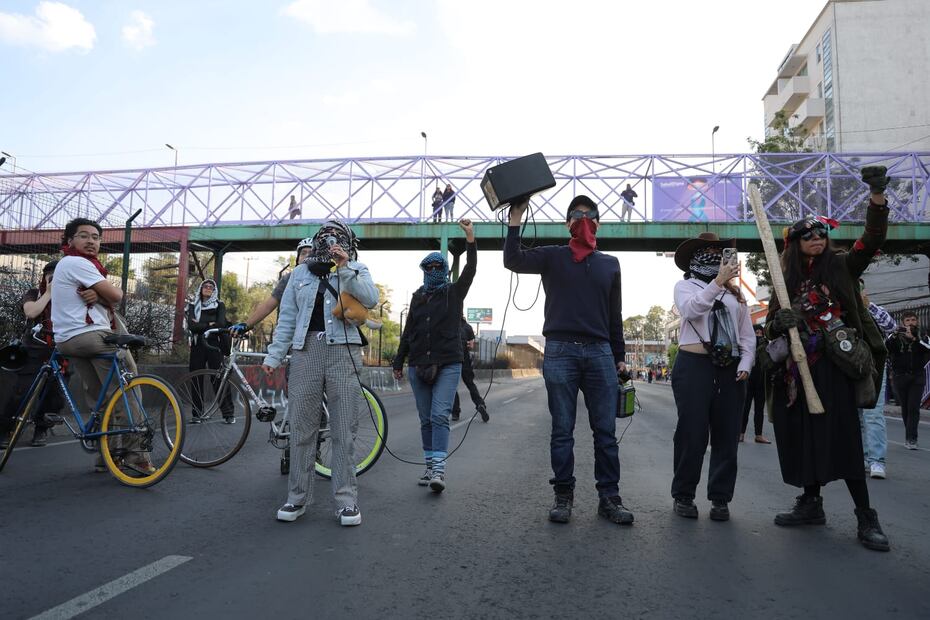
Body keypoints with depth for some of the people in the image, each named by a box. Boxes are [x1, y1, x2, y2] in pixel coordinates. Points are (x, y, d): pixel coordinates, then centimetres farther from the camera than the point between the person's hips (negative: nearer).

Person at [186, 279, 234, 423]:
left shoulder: (219, 305, 10)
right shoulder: (193, 306, 15)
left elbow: (221, 324, -7)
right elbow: (191, 326, -2)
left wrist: (200, 325, -5)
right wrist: (210, 324, -9)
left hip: (214, 346, -3)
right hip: (197, 346, 3)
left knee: (218, 379, -7)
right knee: (196, 380, 2)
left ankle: (229, 413, -2)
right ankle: (197, 414, 9)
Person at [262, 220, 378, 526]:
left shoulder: (356, 270, 12)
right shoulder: (300, 272, 17)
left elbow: (371, 299, -7)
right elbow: (287, 317, 13)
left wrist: (345, 269, -15)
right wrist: (274, 356, 6)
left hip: (343, 352, -2)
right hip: (306, 351, 2)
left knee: (344, 431, -1)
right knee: (301, 428, 4)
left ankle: (346, 500, 6)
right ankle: (298, 497, 13)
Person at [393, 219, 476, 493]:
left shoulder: (454, 292, 5)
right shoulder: (417, 296, 15)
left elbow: (470, 270, -12)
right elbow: (408, 331, 17)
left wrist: (471, 240, -23)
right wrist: (398, 361, 16)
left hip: (448, 364, -4)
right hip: (418, 365, 4)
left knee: (440, 416, -15)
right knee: (425, 419, 7)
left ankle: (439, 469, -18)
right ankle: (430, 466, 14)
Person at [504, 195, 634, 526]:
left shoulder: (610, 263, 18)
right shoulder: (552, 256, 10)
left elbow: (615, 315, 17)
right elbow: (513, 260, -7)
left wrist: (619, 357, 13)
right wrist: (516, 219, -13)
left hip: (600, 352, 2)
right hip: (560, 351, -2)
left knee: (606, 431, 2)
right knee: (562, 431, 3)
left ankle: (609, 497, 11)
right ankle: (563, 496, 12)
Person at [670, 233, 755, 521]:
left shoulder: (735, 293, 18)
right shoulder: (685, 285, 6)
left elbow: (748, 335, 14)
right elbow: (691, 308, -18)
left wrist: (745, 365, -1)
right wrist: (719, 281, -25)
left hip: (730, 370, 5)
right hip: (694, 366, -4)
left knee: (727, 435, 5)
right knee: (692, 433, -3)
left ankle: (720, 498, 15)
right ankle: (683, 495, 10)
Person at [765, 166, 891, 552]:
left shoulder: (841, 267, 6)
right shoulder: (787, 280, 12)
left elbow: (872, 240, -10)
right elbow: (771, 326, 10)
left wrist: (877, 195, -22)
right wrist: (780, 320, -14)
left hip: (834, 364, -4)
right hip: (798, 368, 4)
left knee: (842, 437, -9)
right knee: (804, 436, 6)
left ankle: (866, 517, -1)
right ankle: (811, 503, 19)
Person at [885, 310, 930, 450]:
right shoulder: (896, 336, 4)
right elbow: (885, 348, -13)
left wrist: (915, 339, -22)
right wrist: (895, 336, -27)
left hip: (917, 376, 0)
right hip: (900, 376, 0)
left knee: (914, 407, -8)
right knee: (905, 407, 6)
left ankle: (910, 439, -7)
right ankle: (911, 436, 20)